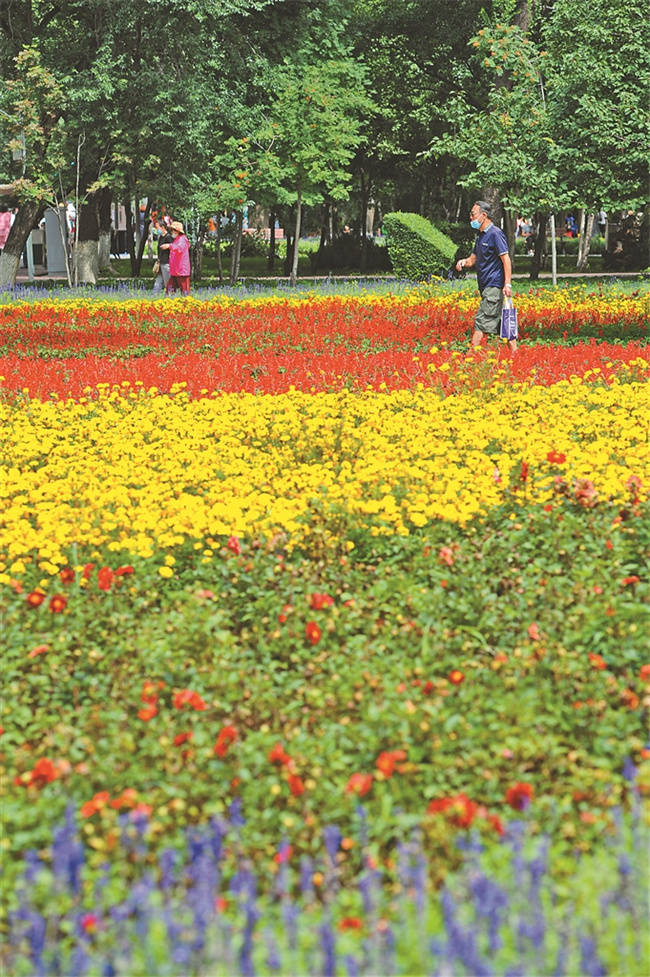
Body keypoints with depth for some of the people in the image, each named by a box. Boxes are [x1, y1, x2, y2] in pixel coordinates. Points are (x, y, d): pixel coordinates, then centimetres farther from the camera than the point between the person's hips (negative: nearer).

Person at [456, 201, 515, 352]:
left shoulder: (495, 234, -10)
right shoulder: (481, 235, 18)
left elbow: (506, 259, -15)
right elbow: (473, 259, 25)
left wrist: (507, 284, -22)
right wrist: (464, 262, 1)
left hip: (494, 286, -9)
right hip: (486, 287, 9)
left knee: (482, 321, -13)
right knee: (503, 323, 9)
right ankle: (514, 352, 12)